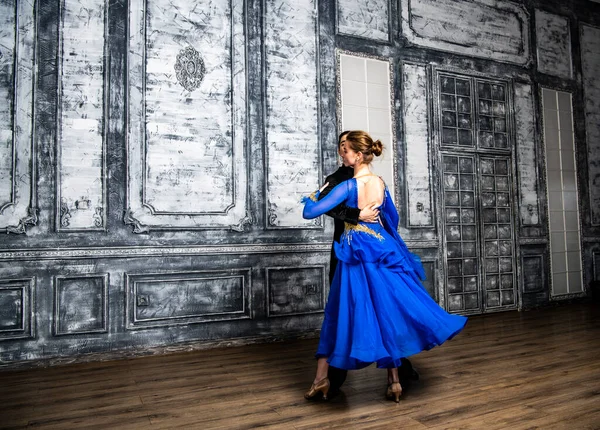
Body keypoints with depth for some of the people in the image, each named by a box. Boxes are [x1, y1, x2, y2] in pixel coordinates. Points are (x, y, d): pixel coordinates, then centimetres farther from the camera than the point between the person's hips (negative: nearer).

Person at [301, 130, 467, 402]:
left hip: (356, 255, -5)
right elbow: (393, 217, 19)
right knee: (388, 311, 9)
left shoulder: (349, 186, -13)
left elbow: (310, 212, -16)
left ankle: (322, 378, 12)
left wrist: (311, 198, 6)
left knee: (343, 313, 4)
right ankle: (394, 382, 17)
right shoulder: (380, 183, 5)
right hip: (381, 250, 5)